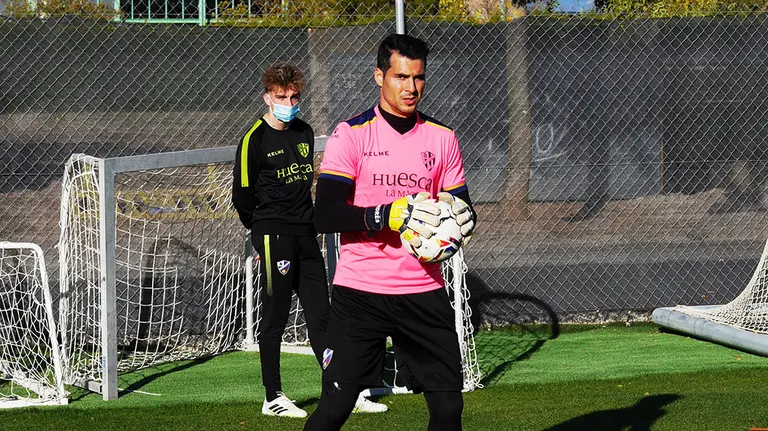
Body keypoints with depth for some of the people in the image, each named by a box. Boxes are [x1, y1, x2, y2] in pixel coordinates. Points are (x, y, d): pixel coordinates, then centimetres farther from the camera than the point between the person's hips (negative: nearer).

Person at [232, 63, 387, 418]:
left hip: (306, 234, 7)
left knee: (320, 314, 7)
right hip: (274, 234, -7)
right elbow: (242, 196, -4)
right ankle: (273, 398, 3)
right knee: (275, 317, -2)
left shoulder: (304, 133, 13)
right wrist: (263, 232, 5)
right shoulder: (255, 139, -8)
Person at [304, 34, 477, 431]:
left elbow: (460, 205, 15)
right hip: (359, 292, -3)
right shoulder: (351, 135, -4)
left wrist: (463, 218, -10)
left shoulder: (442, 139, 8)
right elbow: (325, 216, -13)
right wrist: (392, 215, -24)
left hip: (424, 291, 4)